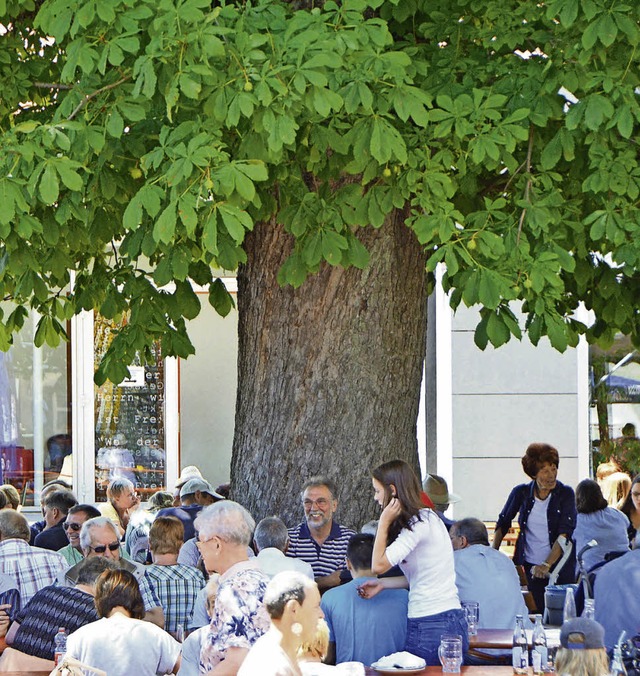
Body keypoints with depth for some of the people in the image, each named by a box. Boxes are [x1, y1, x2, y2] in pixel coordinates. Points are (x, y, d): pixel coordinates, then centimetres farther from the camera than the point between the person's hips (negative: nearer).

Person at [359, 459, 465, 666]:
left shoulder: (419, 523, -14)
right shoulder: (428, 518, 15)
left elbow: (378, 565, -17)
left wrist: (384, 522, -10)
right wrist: (382, 584, 12)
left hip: (431, 626, -9)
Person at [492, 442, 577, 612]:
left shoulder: (565, 494, -3)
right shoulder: (521, 493, 3)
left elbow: (565, 533, -12)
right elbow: (503, 523, 17)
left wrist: (547, 565, -23)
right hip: (530, 567, 2)